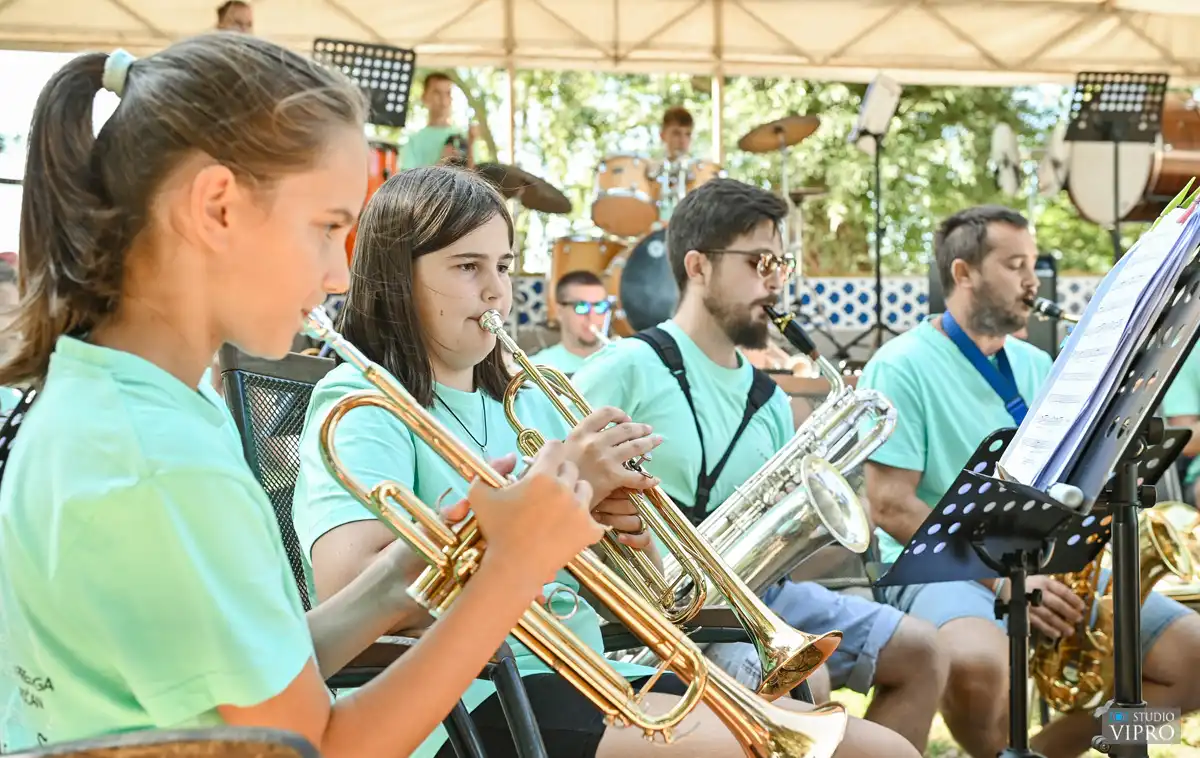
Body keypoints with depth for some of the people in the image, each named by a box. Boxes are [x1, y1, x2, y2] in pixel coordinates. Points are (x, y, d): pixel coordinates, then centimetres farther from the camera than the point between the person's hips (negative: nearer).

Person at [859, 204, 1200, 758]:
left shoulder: (1036, 367, 16)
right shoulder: (902, 365, -4)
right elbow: (890, 506, -12)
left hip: (1046, 570, 7)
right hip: (943, 566, -7)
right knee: (979, 665, -40)